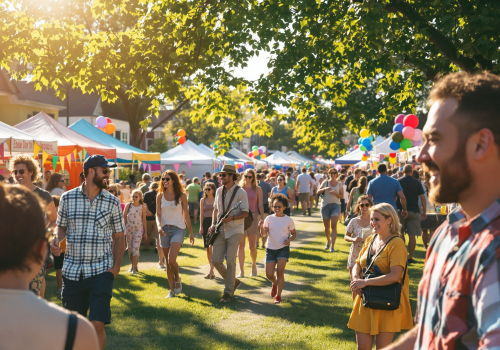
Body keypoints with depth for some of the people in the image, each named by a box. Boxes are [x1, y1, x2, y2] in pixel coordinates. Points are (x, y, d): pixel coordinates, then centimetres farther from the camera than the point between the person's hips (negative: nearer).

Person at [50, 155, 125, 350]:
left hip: (101, 271, -1)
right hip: (72, 270, 1)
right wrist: (56, 239, -11)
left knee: (97, 325, -9)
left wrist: (116, 267, -2)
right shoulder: (67, 198, 0)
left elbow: (118, 236, 7)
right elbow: (61, 227, 12)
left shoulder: (112, 202, 1)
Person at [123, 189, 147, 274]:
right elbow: (124, 217, 7)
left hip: (139, 229, -2)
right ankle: (133, 266, 26)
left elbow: (144, 220, 4)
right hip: (129, 229, 2)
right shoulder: (128, 205, 1)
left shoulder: (142, 207, -1)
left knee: (135, 248, -12)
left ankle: (135, 268, -13)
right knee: (130, 249, 9)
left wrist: (145, 232, 4)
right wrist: (123, 228, 1)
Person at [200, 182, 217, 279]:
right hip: (205, 223, 4)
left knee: (211, 247, -15)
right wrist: (201, 226, 3)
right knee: (207, 248, 6)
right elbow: (201, 214, 11)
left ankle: (211, 271, -16)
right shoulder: (203, 200, 12)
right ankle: (212, 271, 15)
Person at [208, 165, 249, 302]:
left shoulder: (240, 192, -7)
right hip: (221, 231, 6)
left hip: (235, 231, -5)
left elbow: (245, 213, -10)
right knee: (216, 260, -1)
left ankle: (228, 292, 4)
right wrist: (213, 224, 7)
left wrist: (232, 218, -25)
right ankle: (234, 281, 22)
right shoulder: (219, 191, 11)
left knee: (230, 261, -8)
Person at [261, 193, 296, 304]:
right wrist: (262, 227, -25)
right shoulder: (269, 218, 1)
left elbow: (294, 234, 9)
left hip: (283, 248, -2)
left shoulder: (288, 220, -1)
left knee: (280, 271, -12)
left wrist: (289, 240, -12)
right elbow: (265, 233, -4)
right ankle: (275, 283, 35)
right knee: (269, 274, -1)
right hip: (270, 248, 2)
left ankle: (278, 296, -2)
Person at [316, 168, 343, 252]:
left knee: (333, 225, -16)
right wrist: (325, 189, -19)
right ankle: (328, 241, 37)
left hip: (335, 205, -2)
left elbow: (342, 196, 4)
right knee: (326, 227, 10)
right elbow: (318, 192, -1)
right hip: (325, 205, 2)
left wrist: (335, 193, -14)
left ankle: (332, 246, -18)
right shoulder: (325, 182, 7)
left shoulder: (339, 184, 6)